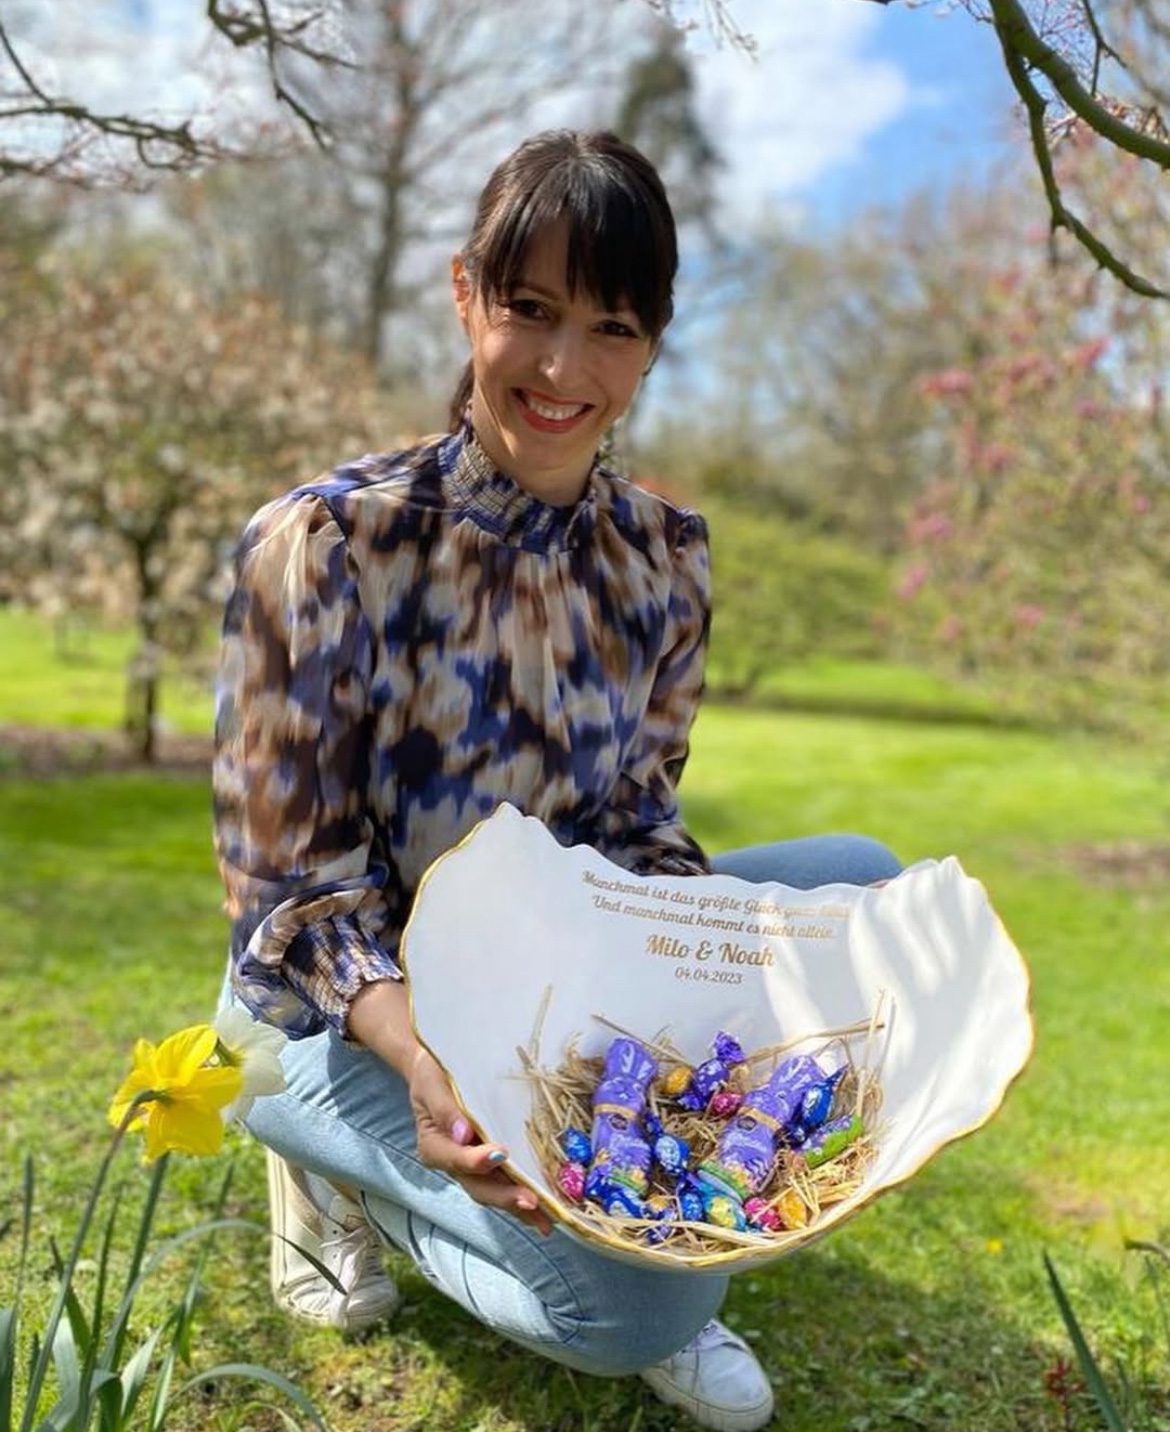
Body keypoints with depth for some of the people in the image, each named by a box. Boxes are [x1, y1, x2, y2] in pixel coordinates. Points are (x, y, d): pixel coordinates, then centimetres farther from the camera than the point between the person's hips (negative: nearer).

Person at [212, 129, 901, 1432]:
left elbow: (638, 829, 0)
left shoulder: (664, 560, -5)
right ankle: (352, 1164, 3)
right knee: (644, 1295, -25)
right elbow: (294, 888, -17)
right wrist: (427, 1063, -36)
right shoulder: (325, 544, -20)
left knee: (860, 885, -13)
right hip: (347, 1012, -4)